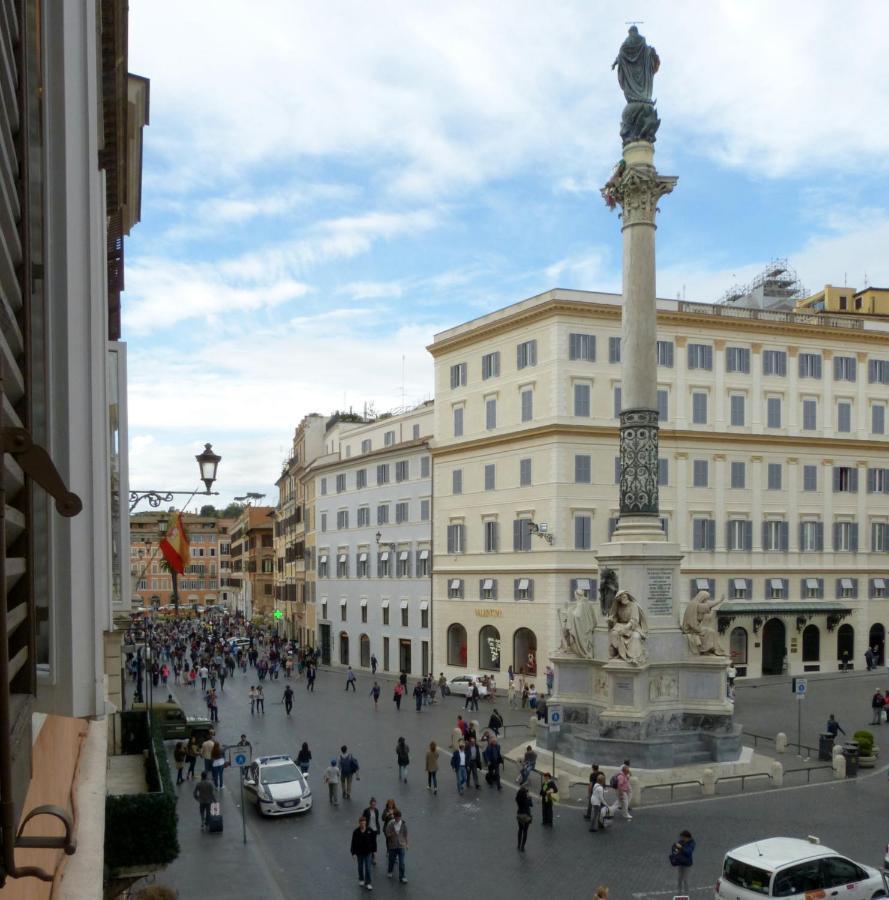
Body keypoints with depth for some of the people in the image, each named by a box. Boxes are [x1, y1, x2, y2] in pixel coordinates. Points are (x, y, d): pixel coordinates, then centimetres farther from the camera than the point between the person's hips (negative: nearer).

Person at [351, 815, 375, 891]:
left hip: (368, 852, -1)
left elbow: (373, 841, -1)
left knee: (368, 868, -1)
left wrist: (373, 850, -1)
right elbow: (353, 843, -7)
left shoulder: (370, 831, -9)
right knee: (360, 867, 16)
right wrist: (353, 853, -8)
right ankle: (361, 880, 36)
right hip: (359, 853, 1)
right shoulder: (356, 832, -11)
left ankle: (368, 883, 6)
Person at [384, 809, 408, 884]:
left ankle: (402, 877, 6)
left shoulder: (404, 824, -7)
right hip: (392, 845, 0)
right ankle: (390, 871, 43)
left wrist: (406, 844, 8)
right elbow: (387, 834, -7)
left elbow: (405, 834, 3)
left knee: (401, 862, -3)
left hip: (401, 845, 0)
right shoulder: (390, 824, -10)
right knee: (392, 859, 17)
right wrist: (392, 834, -28)